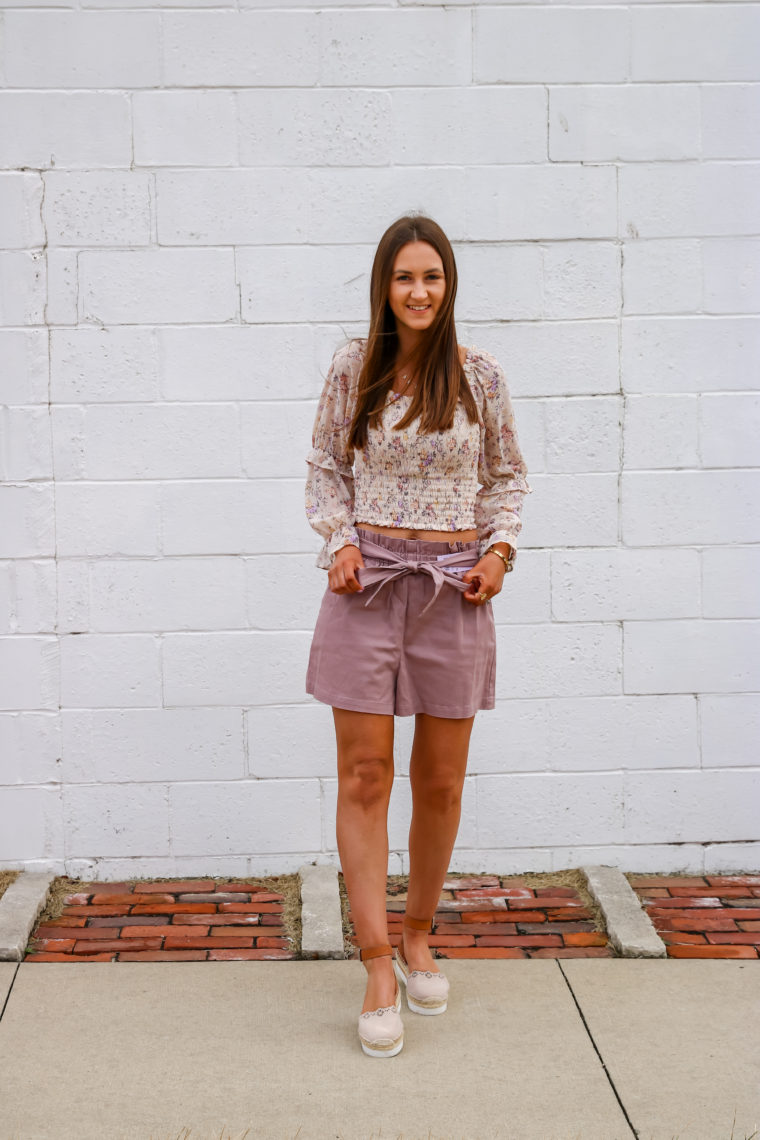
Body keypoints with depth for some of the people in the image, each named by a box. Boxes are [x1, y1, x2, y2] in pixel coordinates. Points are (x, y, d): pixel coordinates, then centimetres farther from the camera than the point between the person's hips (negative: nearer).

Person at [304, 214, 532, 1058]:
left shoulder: (480, 374, 3)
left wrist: (500, 548, -2)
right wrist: (340, 542, -5)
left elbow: (507, 474, 13)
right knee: (364, 776, -4)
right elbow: (325, 466, 10)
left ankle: (418, 940, 28)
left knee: (440, 781, 8)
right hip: (369, 578, -1)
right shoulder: (352, 368, 1)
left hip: (454, 587, 1)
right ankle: (379, 972, 2)